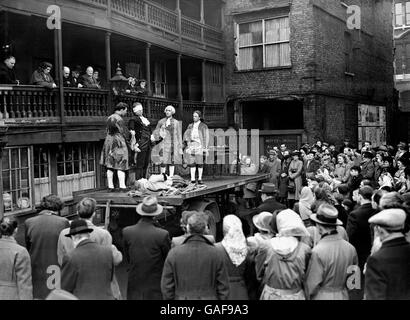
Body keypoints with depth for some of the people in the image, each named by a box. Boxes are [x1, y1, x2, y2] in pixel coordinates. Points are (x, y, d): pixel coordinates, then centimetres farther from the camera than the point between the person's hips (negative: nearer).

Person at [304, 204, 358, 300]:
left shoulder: (317, 251, -24)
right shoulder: (350, 248, -8)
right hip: (343, 295, 5)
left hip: (322, 296, -5)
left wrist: (308, 296, 1)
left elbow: (312, 284, -17)